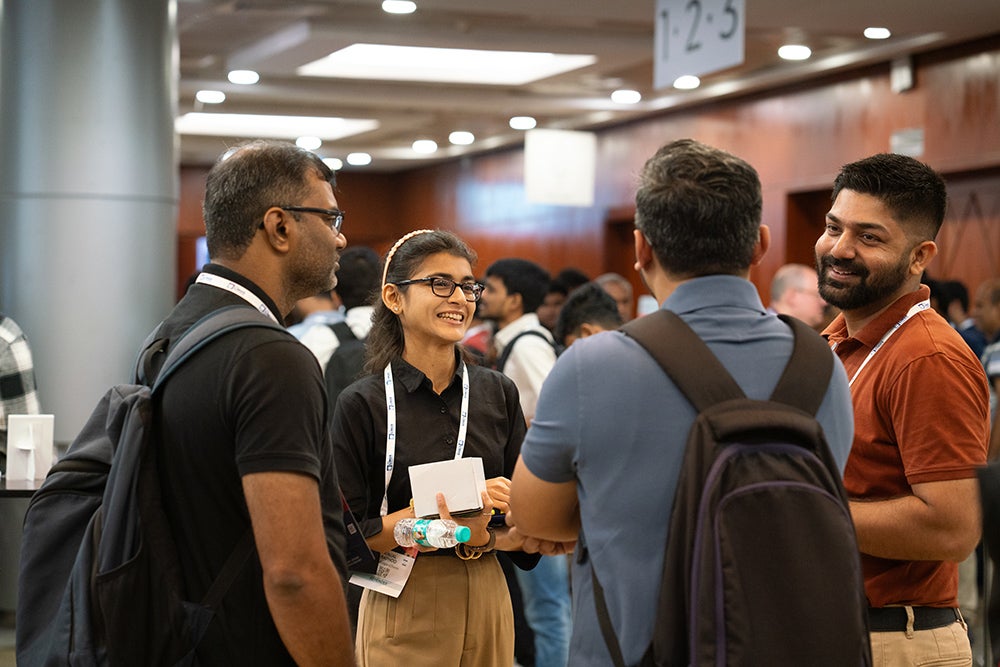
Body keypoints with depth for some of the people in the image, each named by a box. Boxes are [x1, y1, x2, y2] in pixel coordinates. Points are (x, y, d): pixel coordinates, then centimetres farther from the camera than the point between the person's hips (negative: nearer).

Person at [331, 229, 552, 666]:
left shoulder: (499, 393, 3)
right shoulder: (362, 404, -8)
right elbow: (348, 537, -11)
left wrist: (480, 537, -16)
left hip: (487, 597, 4)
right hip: (405, 608, -4)